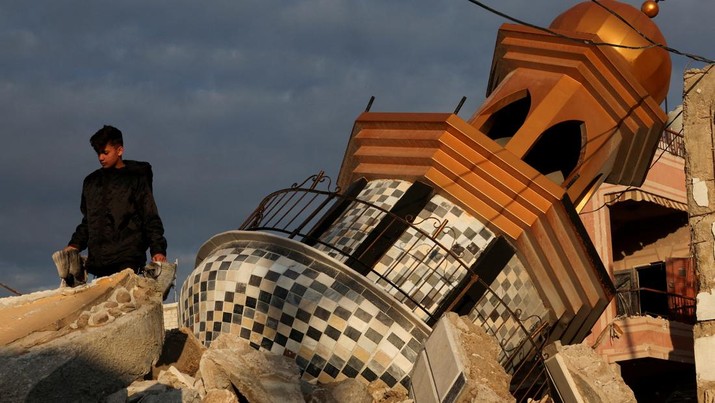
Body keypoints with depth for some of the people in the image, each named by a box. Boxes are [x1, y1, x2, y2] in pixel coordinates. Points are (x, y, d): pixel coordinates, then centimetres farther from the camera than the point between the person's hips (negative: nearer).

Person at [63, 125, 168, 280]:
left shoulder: (136, 179, 6)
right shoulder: (91, 182, 22)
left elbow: (151, 218, 2)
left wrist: (157, 250, -9)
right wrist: (75, 244, 15)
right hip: (99, 262, 5)